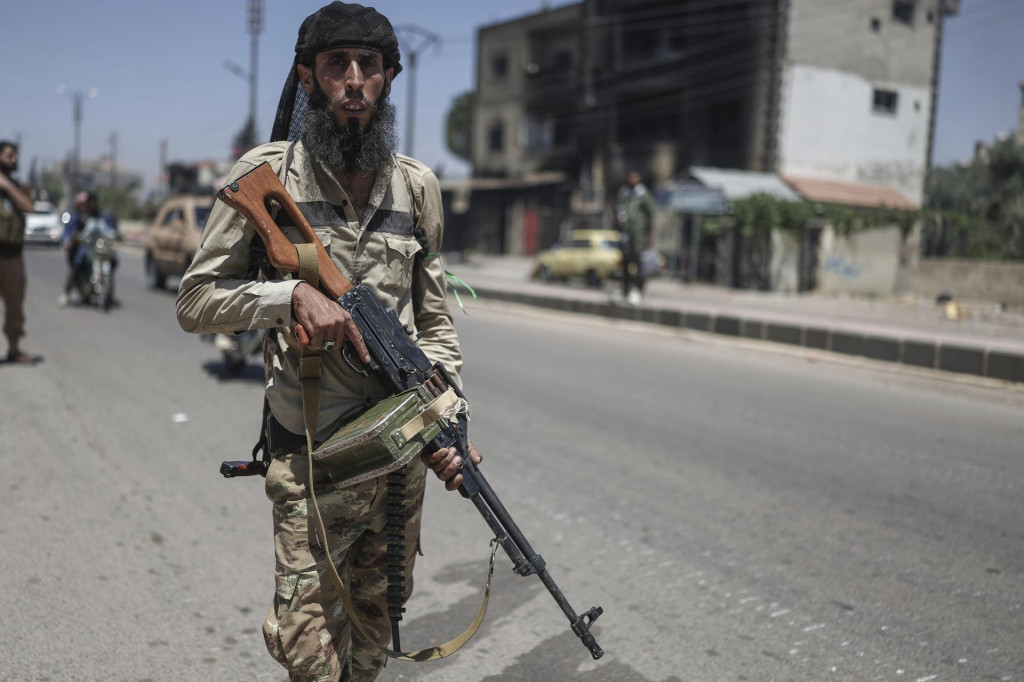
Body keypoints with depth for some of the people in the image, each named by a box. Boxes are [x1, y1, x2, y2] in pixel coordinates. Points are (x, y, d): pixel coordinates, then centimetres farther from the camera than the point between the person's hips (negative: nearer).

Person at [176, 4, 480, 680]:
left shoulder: (418, 186, 5)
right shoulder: (267, 174, -5)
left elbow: (435, 320, 9)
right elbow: (195, 300, -3)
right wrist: (293, 294, -19)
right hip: (312, 456, -3)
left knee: (379, 619, 18)